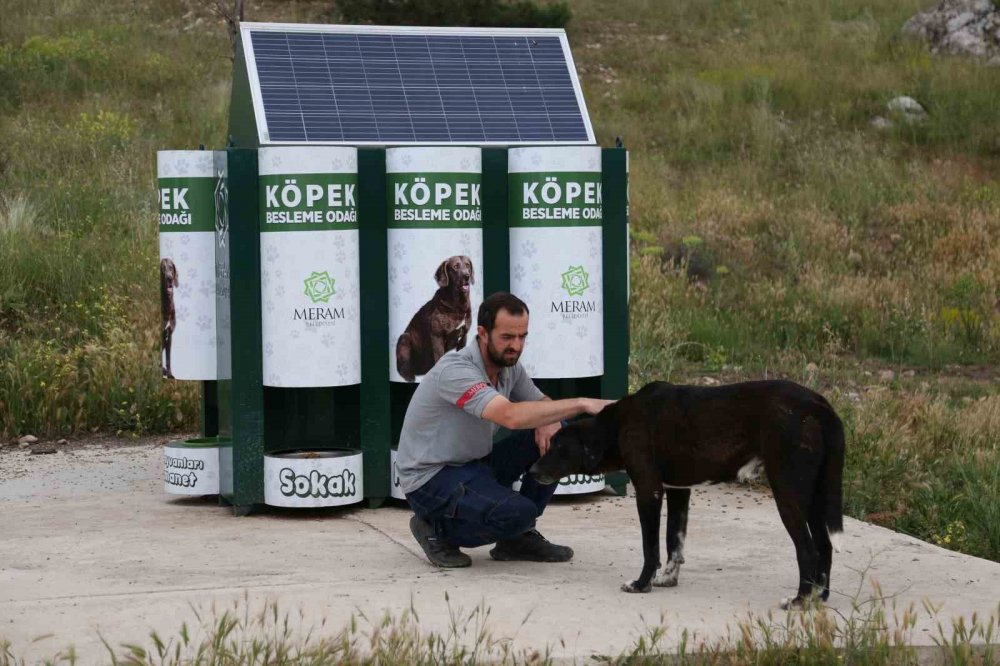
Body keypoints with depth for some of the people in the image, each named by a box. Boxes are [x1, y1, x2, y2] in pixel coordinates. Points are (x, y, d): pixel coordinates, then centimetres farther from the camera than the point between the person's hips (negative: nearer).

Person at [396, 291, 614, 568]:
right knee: (517, 512, -31)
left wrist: (549, 422, -14)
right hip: (430, 479, -9)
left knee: (554, 439, -7)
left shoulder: (509, 366, 0)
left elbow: (542, 402, 14)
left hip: (475, 464, 9)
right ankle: (437, 529, -4)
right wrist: (581, 404, -40)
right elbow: (511, 416, -40)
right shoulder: (455, 370, -27)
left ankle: (518, 537, 4)